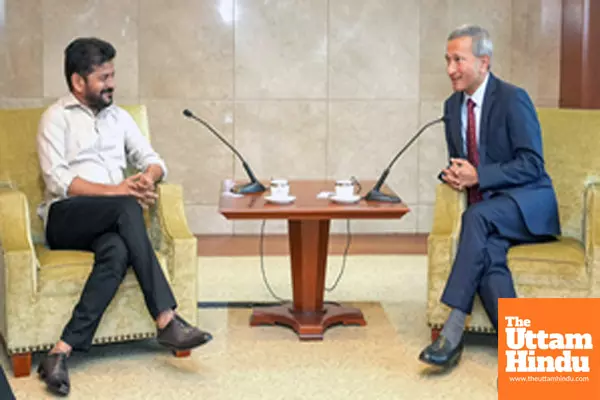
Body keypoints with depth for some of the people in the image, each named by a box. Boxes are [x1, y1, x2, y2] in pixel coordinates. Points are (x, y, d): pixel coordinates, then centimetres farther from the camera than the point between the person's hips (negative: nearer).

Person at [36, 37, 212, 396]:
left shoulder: (119, 117, 21)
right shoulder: (57, 117, 4)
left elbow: (154, 161, 17)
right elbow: (57, 180, -9)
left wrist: (149, 176, -9)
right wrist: (114, 191, -19)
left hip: (108, 223, 4)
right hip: (65, 218, -4)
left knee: (117, 252, -34)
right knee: (127, 208, -35)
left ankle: (63, 351, -38)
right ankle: (166, 320, -37)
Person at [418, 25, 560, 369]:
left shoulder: (513, 99, -9)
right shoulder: (453, 105, 12)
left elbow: (532, 165, -13)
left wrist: (478, 176, -22)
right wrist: (452, 174, -3)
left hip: (526, 202, -5)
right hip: (486, 211, 5)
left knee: (476, 216, -35)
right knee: (488, 255, -29)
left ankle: (454, 329, -36)